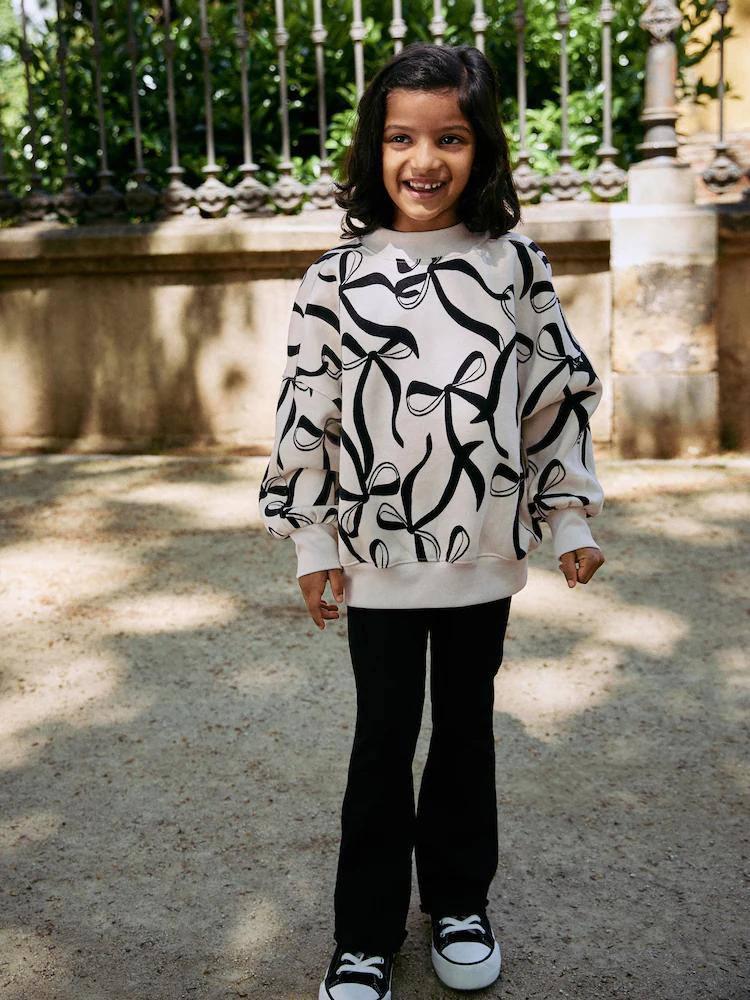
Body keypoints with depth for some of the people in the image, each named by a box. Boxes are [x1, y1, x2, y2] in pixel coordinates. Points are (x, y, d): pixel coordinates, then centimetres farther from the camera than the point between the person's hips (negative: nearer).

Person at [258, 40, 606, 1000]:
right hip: (377, 553, -1)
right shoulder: (336, 279, -5)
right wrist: (312, 542, -2)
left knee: (466, 724, 16)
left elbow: (558, 395, 4)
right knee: (383, 739, 9)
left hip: (484, 553, 1)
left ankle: (459, 902, 36)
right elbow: (307, 413, -2)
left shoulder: (515, 265, -2)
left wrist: (571, 516, 4)